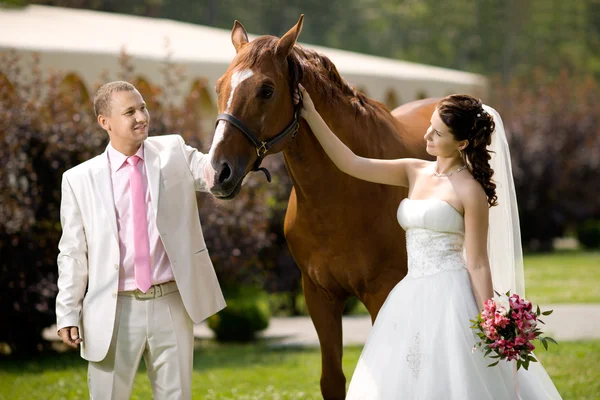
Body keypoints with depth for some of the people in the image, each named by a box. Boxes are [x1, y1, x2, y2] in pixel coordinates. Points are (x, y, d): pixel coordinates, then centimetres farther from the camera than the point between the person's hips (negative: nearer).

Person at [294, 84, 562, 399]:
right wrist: (311, 116, 3)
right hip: (411, 299, 7)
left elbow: (478, 264, -8)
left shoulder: (470, 190, -7)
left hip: (450, 299, -7)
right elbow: (351, 164, 7)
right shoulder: (415, 173, 11)